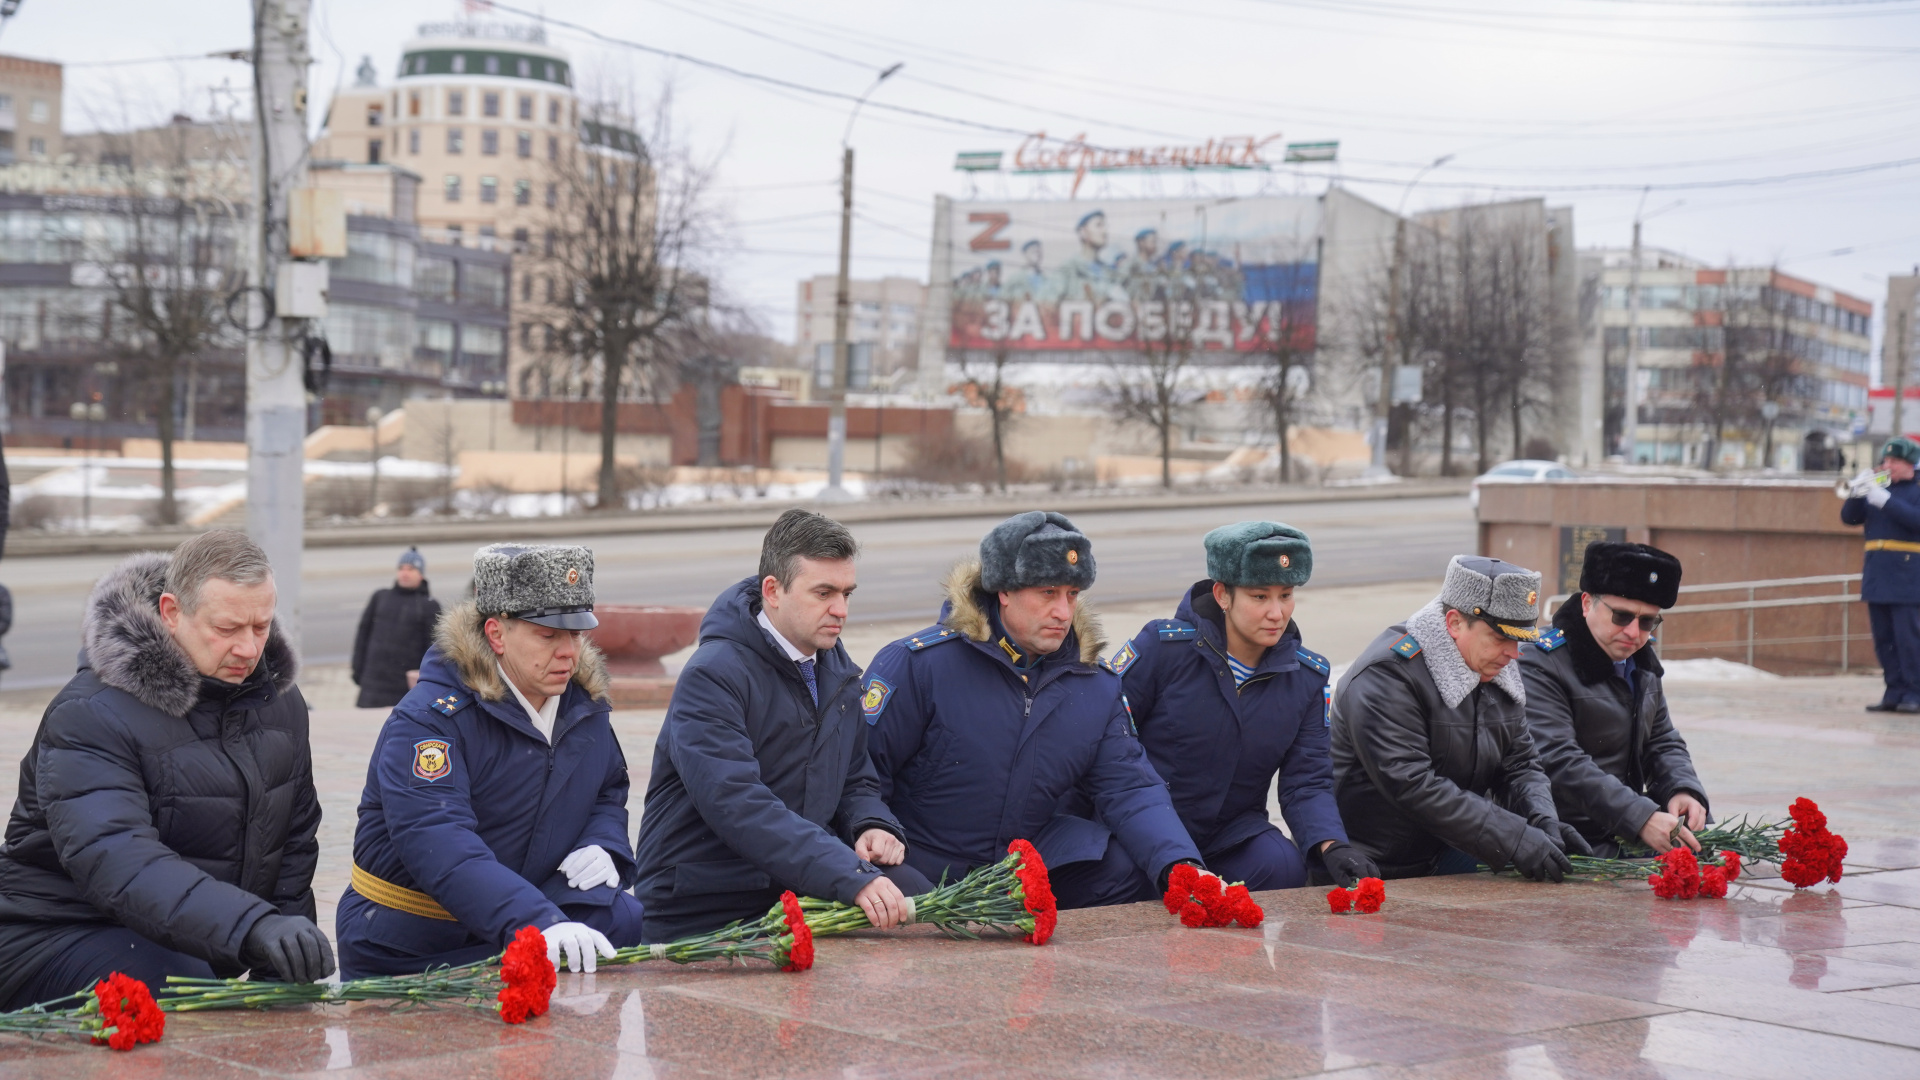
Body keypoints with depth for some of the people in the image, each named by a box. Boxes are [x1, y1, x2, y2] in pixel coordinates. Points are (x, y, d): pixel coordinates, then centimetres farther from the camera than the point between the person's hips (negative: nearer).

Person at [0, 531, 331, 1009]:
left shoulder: (281, 700, 6)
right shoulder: (92, 716, -20)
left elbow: (295, 839, 17)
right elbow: (117, 861, -35)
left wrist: (279, 971, 5)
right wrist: (253, 928, -49)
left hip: (196, 949, 7)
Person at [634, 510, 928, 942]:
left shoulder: (836, 667, 14)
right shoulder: (712, 677, -14)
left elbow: (856, 779, 24)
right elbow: (737, 805, -27)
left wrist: (872, 825, -2)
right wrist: (849, 877, -36)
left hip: (803, 876, 7)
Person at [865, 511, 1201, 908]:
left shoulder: (1098, 686, 5)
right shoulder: (919, 664, -11)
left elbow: (1130, 788, -1)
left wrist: (1180, 866, -19)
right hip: (928, 873, -4)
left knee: (1134, 870, -15)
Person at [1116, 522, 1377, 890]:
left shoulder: (1307, 675, 1)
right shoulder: (1164, 646, -12)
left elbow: (1307, 781, 0)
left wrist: (1331, 846, -22)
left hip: (1235, 831, 3)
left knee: (1283, 869, -26)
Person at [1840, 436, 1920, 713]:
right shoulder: (1877, 488, 16)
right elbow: (1849, 517, 8)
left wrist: (1885, 500, -23)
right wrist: (1855, 494, -10)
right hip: (1876, 575, 6)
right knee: (1884, 638, 6)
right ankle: (1894, 692, 11)